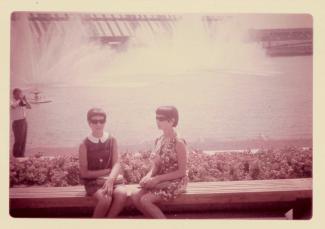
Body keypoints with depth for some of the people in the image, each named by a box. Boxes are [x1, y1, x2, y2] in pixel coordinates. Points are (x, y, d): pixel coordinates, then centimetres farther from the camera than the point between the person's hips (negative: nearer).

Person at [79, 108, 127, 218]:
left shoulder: (112, 140, 3)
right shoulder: (84, 145, -4)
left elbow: (116, 164, -6)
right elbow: (84, 173, -5)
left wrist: (110, 178, -26)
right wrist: (107, 171, -8)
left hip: (110, 179, 3)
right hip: (93, 182, -3)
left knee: (122, 193, -29)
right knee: (105, 198, -33)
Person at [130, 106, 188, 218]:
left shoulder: (179, 143, -16)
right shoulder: (158, 141, 6)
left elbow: (181, 172, -16)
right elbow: (156, 166, 10)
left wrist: (157, 179, -19)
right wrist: (148, 177, -12)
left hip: (175, 182, -7)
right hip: (160, 181, 7)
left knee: (145, 200, -22)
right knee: (135, 196, -14)